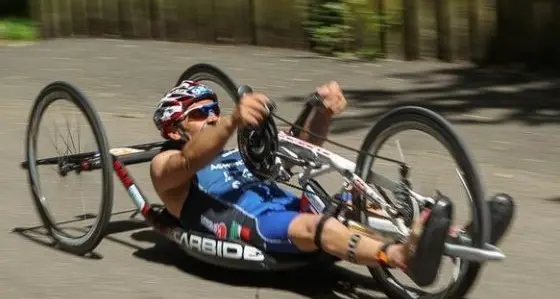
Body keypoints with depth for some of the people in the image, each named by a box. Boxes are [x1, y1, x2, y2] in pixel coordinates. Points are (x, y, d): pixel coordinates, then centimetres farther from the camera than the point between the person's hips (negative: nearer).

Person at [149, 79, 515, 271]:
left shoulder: (236, 154, 35)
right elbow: (191, 160, -13)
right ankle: (400, 256, -61)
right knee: (311, 225, -36)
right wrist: (233, 121, -34)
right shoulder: (167, 166, 14)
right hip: (246, 226, -7)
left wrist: (323, 114, -3)